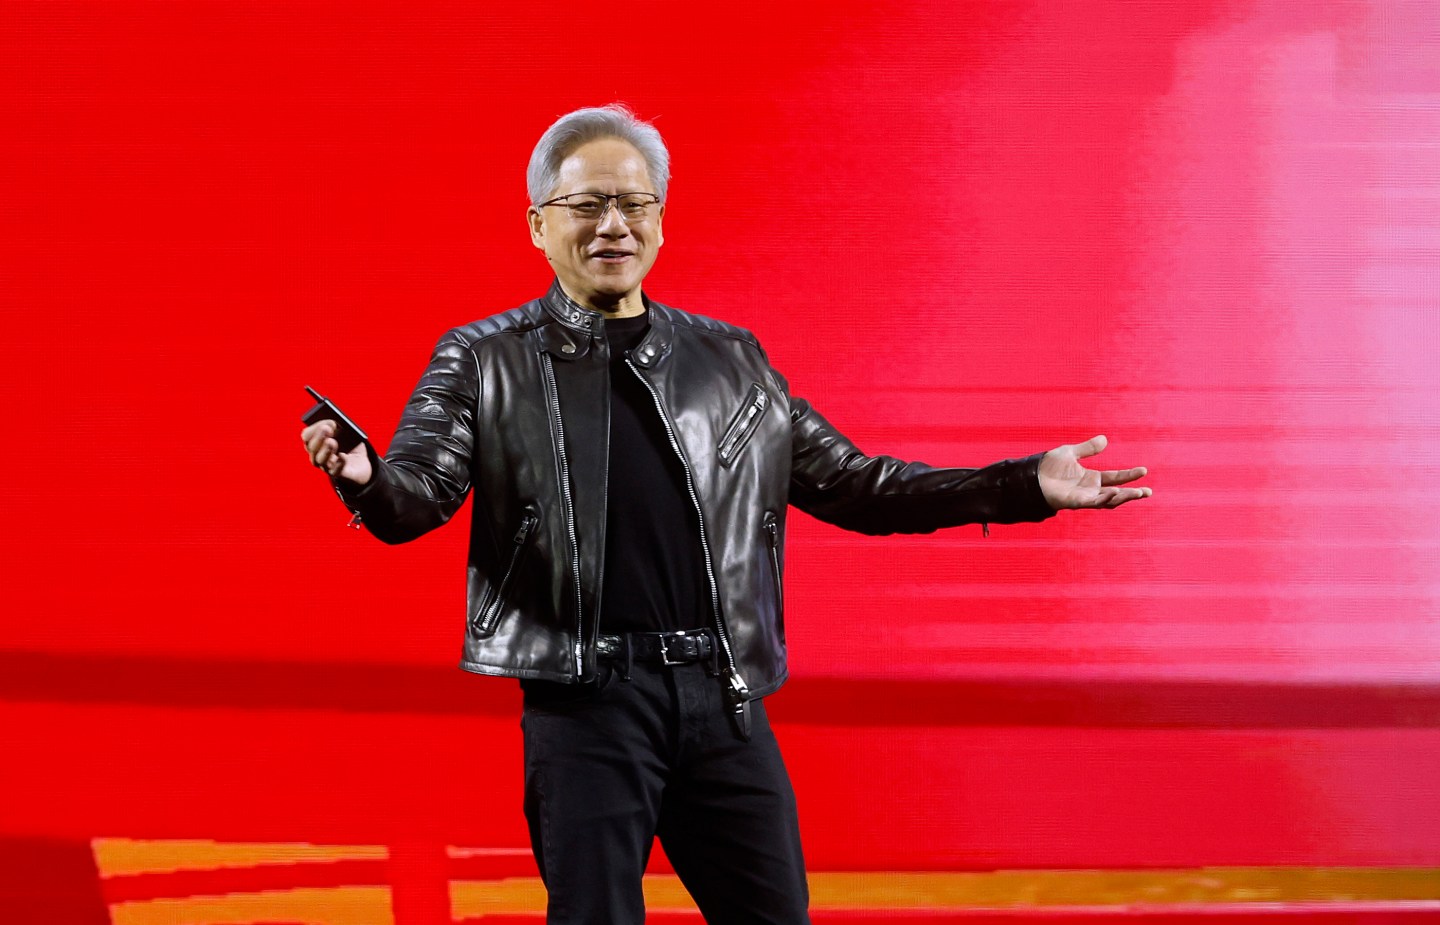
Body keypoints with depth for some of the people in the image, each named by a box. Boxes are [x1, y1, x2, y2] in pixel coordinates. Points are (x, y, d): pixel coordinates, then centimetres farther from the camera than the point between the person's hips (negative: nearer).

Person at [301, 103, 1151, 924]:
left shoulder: (731, 360, 15)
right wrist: (364, 478, -31)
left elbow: (847, 482, 17)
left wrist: (1026, 486, 10)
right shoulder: (485, 362, 5)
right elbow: (418, 494, -6)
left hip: (724, 697, 3)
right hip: (586, 700, -3)